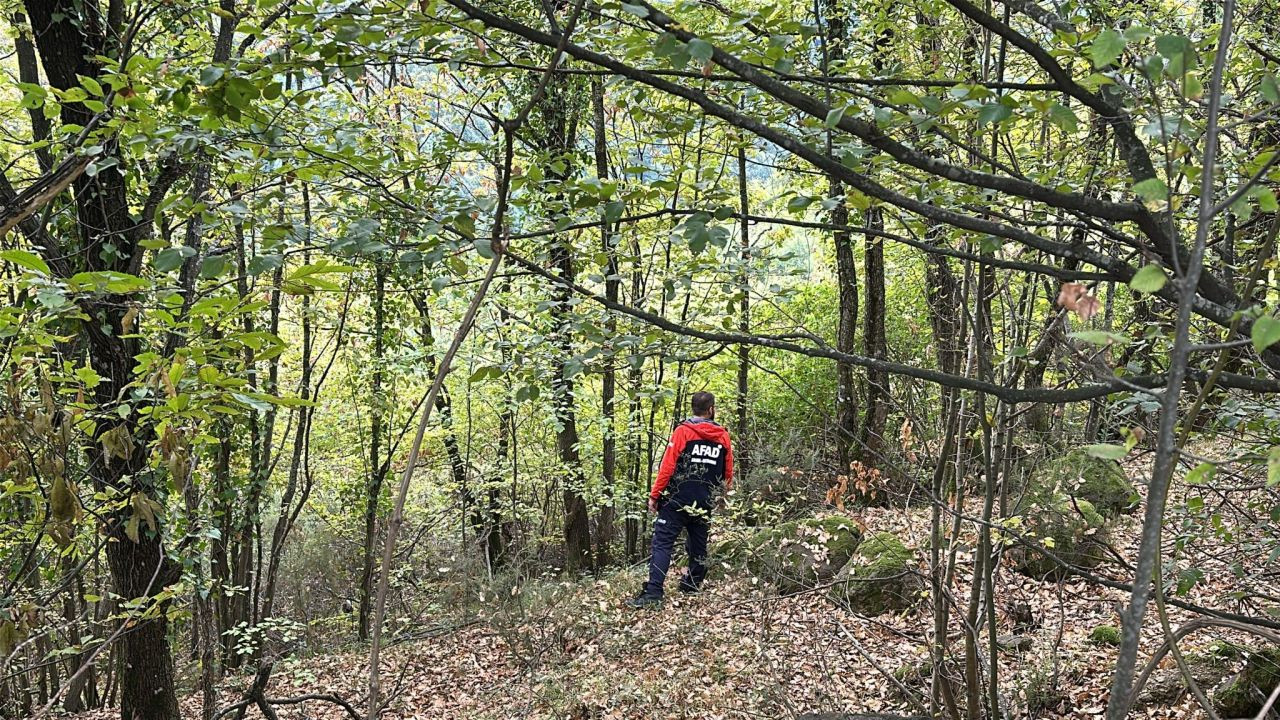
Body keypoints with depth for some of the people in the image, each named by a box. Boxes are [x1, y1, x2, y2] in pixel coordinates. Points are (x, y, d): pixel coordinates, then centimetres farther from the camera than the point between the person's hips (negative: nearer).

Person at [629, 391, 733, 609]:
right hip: (705, 504, 4)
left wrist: (655, 495, -7)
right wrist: (724, 490, 35)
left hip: (677, 500, -4)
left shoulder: (683, 431, -7)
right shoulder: (723, 436, 5)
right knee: (698, 547, 18)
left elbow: (667, 466, -12)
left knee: (662, 544, -6)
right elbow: (728, 474, 14)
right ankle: (691, 586, 27)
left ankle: (653, 593, -16)